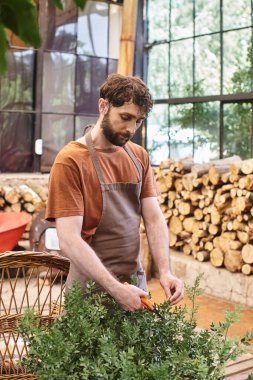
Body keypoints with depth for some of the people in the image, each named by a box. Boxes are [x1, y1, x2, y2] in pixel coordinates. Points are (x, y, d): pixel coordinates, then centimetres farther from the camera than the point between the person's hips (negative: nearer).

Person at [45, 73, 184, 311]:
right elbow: (69, 240, -20)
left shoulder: (139, 156, 4)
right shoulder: (70, 161, -15)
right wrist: (116, 289, -25)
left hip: (135, 283, 6)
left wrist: (165, 272, -12)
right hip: (91, 290, -5)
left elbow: (154, 218, 2)